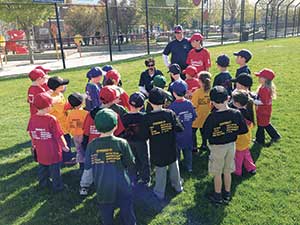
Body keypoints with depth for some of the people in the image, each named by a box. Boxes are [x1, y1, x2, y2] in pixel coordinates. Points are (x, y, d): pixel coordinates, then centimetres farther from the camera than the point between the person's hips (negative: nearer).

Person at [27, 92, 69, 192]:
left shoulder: (33, 118, -8)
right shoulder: (51, 119, -24)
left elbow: (31, 134, 4)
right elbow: (59, 135, -19)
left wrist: (34, 144, 21)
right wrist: (64, 146, -4)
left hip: (40, 151, 5)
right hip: (53, 151, -5)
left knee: (42, 167, 24)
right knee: (54, 169, 11)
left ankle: (43, 183, 40)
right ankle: (57, 186, 24)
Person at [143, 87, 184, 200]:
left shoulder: (147, 117, -18)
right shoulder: (170, 113, -13)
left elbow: (145, 135, -15)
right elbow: (180, 128, -12)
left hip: (157, 150, -2)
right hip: (171, 148, 2)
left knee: (160, 170, 12)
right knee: (174, 167, 22)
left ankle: (160, 193, 26)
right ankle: (178, 186, 42)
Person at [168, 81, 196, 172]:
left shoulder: (172, 106, -23)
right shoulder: (189, 104, -11)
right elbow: (193, 117, -1)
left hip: (176, 134, -4)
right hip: (188, 133, 4)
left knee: (176, 151, 13)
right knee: (188, 150, 21)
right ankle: (189, 167, 34)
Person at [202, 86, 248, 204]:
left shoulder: (212, 117, -25)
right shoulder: (236, 113, -12)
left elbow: (206, 135, -19)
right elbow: (244, 129, -2)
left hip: (217, 147, -4)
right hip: (231, 145, 4)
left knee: (217, 173, 14)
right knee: (227, 172, 20)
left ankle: (218, 196, 29)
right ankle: (227, 195, 35)